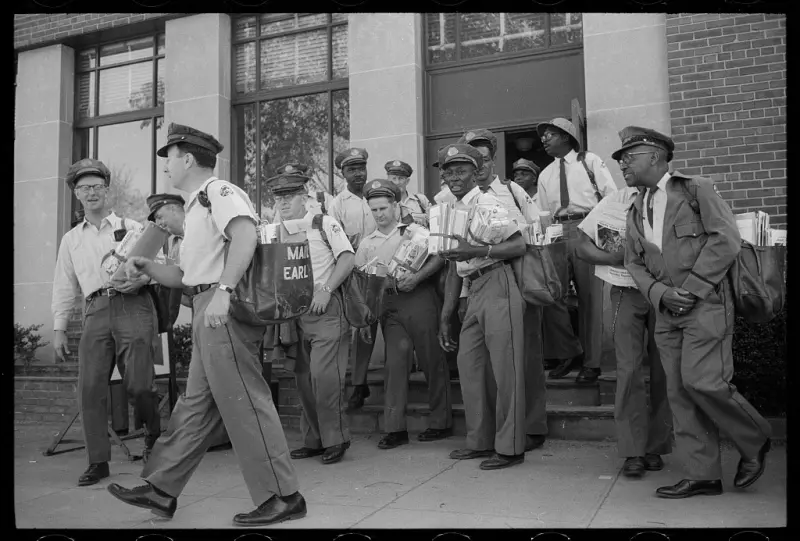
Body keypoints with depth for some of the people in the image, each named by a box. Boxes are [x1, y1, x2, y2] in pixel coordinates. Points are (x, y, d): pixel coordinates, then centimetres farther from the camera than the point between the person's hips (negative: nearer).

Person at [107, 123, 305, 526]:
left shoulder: (219, 191, -5)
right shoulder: (196, 206, 26)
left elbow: (246, 235, -26)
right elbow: (186, 276, 25)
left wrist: (222, 290, -34)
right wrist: (146, 267, 10)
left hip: (224, 310, -10)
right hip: (208, 313, 10)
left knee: (243, 401, -8)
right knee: (197, 404, 14)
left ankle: (280, 497, 0)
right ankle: (161, 490, 24)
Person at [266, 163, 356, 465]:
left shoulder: (325, 224, -2)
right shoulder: (278, 232, 13)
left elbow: (347, 259, -9)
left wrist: (326, 290, -18)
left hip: (325, 308, -6)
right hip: (295, 311, 6)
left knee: (324, 373, -12)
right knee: (303, 376, 8)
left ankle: (335, 439, 2)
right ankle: (313, 440, 20)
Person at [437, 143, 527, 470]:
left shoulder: (488, 202, -3)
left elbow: (519, 246, -12)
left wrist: (475, 251, -21)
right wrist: (445, 317, 17)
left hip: (497, 283, -8)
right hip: (473, 291, 8)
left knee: (504, 367, -4)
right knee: (469, 364, 9)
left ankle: (509, 447, 5)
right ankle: (481, 441, 21)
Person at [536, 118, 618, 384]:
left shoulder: (590, 161, 5)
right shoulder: (545, 175, 18)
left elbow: (612, 196, 1)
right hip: (558, 234, 4)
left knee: (590, 297, 0)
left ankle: (591, 362, 11)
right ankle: (569, 352, 16)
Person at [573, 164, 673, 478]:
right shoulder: (615, 201, 4)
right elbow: (581, 246, 5)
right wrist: (613, 258, -12)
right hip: (627, 293, 1)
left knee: (662, 372, 5)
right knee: (629, 370, -5)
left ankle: (656, 447, 18)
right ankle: (633, 452, 2)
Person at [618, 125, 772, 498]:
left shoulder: (696, 189, -1)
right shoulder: (636, 211, 16)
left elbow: (726, 240, -9)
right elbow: (634, 262, 12)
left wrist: (692, 287, -14)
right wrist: (661, 293, -6)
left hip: (706, 304, -6)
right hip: (666, 312, 6)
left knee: (702, 381, -14)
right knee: (679, 392, 3)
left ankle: (753, 441, 13)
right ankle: (704, 475, 11)